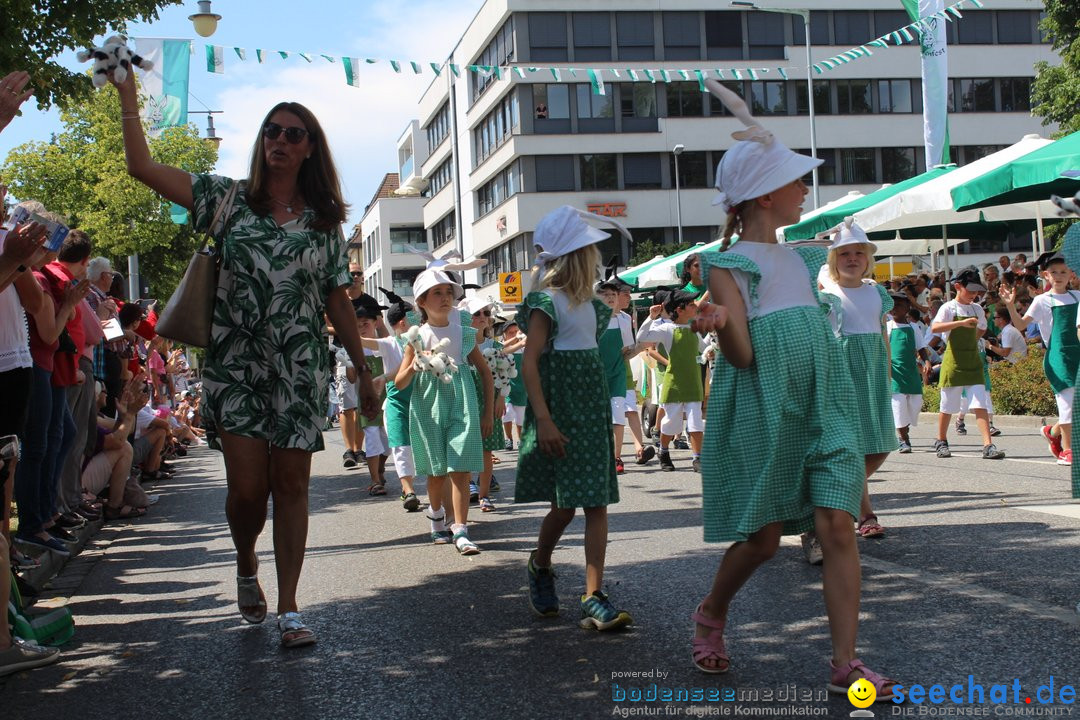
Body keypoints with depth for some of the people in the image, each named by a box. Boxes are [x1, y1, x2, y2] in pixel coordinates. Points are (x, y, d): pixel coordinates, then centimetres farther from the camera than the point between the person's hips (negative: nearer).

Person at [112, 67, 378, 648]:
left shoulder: (324, 220, 8)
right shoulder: (228, 198, 4)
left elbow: (338, 303, 11)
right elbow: (142, 166, -2)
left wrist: (364, 372, 9)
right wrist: (128, 94, -5)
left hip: (300, 369, 1)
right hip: (235, 365, -1)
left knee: (291, 483, 0)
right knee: (248, 486, -7)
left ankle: (289, 608, 5)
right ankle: (246, 567, 25)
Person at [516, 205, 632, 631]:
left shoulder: (587, 303, 13)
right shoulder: (547, 301, -11)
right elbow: (530, 363, -17)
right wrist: (544, 420, -24)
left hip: (592, 407, 7)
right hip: (560, 408, -7)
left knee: (596, 502, -1)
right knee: (565, 502, -3)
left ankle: (594, 598, -2)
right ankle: (539, 568, 26)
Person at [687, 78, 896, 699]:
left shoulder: (800, 259, 15)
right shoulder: (727, 264, -5)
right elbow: (743, 355, -15)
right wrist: (721, 323, -31)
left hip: (820, 404, 5)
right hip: (761, 409, -5)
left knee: (837, 526, -6)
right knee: (763, 538, 2)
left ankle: (846, 663, -3)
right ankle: (712, 615, 30)